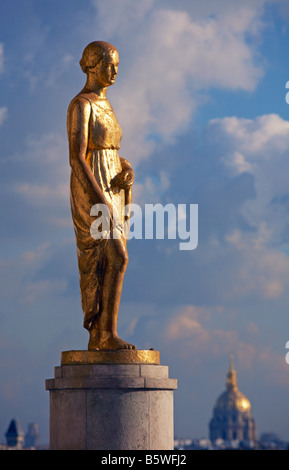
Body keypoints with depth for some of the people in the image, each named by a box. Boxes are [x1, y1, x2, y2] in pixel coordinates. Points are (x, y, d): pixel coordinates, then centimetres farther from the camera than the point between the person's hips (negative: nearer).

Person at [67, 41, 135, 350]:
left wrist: (128, 170, 0)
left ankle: (97, 336, 6)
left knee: (102, 263, 5)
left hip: (111, 190, 9)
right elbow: (76, 158, -20)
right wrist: (101, 200, -26)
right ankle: (109, 333, -14)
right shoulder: (80, 106, -13)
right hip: (91, 192, -9)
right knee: (118, 258, -17)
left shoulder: (105, 106, 18)